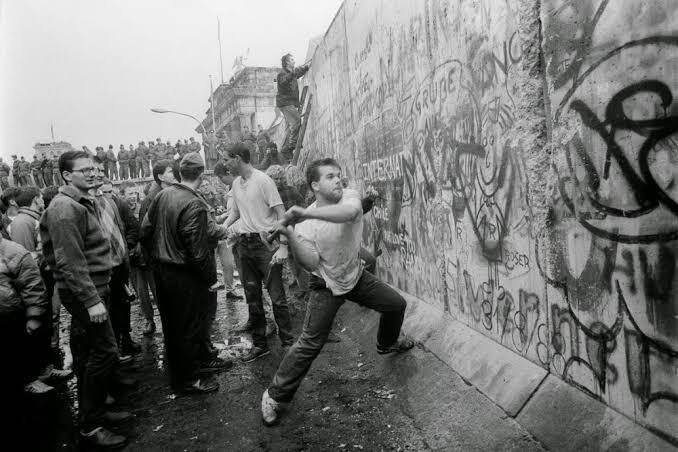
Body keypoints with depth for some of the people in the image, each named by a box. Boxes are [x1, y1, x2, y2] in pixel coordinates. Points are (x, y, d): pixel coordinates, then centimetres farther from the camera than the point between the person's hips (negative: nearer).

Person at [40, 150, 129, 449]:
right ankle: (90, 427, 3)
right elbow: (70, 261, -24)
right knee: (105, 352, -8)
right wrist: (91, 300, -26)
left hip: (92, 289, 10)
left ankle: (94, 412, 30)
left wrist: (96, 293, 18)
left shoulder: (84, 203, 14)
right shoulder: (65, 209, -18)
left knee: (87, 354, 17)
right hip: (83, 292, -10)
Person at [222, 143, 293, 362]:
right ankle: (259, 344, 25)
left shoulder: (263, 180, -12)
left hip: (266, 243, -7)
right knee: (252, 297, 13)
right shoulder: (236, 183, 9)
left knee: (276, 296, -2)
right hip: (244, 244, 7)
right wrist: (224, 226, 5)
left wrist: (283, 247, -22)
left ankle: (288, 342, 12)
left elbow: (281, 214, -15)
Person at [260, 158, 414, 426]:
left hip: (356, 276, 4)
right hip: (327, 286, -4)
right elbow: (311, 264, -26)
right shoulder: (306, 223, -20)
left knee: (397, 304, 15)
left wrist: (306, 213, -51)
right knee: (310, 343, -8)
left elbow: (350, 212, -42)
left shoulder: (349, 196, -16)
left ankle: (386, 344, 48)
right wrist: (290, 236, -40)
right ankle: (276, 395, 8)